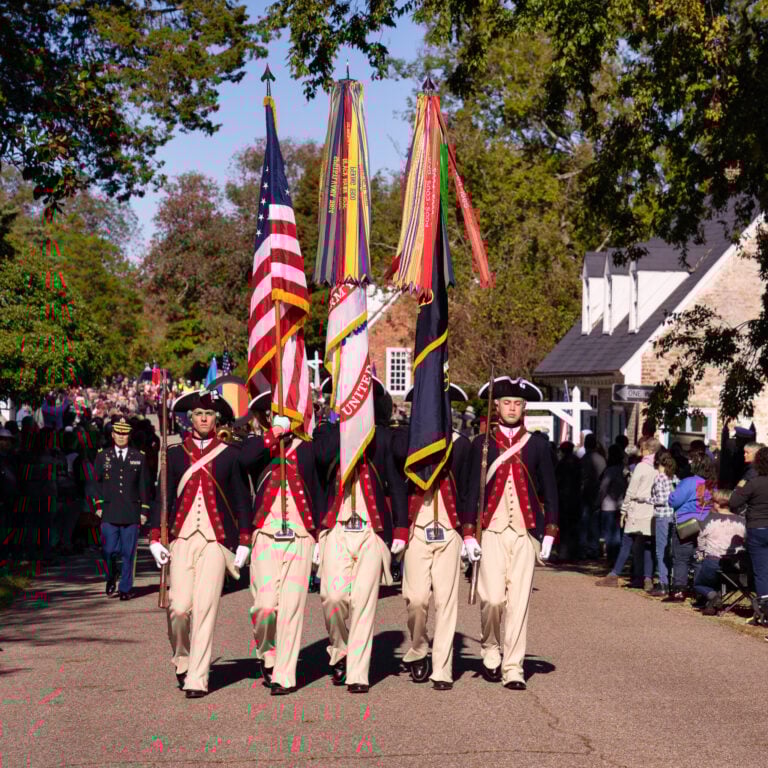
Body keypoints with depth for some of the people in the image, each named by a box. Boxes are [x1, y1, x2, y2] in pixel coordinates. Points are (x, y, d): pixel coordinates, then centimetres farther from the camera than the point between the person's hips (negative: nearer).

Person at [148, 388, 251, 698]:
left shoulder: (230, 455, 7)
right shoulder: (175, 454, 10)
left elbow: (241, 501, 9)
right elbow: (163, 497, 11)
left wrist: (244, 542, 3)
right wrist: (155, 539, 4)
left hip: (216, 541, -1)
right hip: (181, 539, 1)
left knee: (205, 609, -6)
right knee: (179, 607, -6)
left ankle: (197, 679, 0)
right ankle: (182, 660, 22)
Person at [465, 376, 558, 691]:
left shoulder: (538, 444, 9)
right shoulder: (481, 444, 7)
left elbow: (550, 491, 11)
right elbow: (472, 489, 6)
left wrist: (549, 533, 4)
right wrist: (468, 534, 0)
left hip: (525, 532, 1)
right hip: (491, 531, -1)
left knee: (519, 601, -2)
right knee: (492, 597, -10)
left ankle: (513, 668, 4)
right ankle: (490, 650, 17)